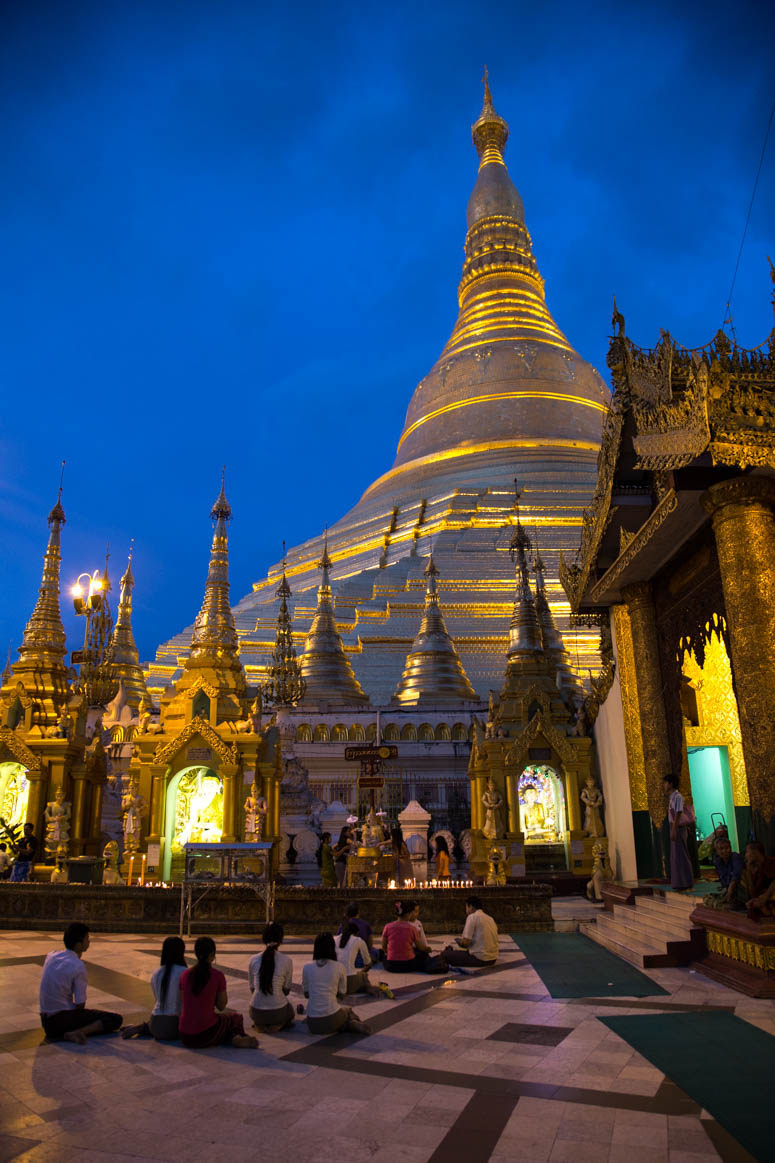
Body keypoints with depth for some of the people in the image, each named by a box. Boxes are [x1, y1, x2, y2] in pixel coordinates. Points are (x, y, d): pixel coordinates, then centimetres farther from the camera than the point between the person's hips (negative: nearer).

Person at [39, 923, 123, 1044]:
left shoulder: (51, 956, 2)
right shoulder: (78, 967, -18)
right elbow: (80, 1004, -14)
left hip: (46, 1021, 8)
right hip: (62, 1020, -8)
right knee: (116, 1019, -7)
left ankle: (56, 1034, 10)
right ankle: (75, 1033, -21)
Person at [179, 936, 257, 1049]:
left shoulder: (185, 975, 1)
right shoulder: (217, 976, -11)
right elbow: (221, 1006, 1)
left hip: (185, 1037, 4)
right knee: (235, 1017, 27)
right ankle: (236, 1038, -2)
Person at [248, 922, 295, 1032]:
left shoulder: (253, 960, -5)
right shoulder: (286, 960, -12)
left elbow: (252, 988, 6)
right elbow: (286, 990, 0)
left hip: (256, 1013, 3)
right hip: (277, 1012, -3)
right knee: (289, 1011, 34)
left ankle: (260, 1023, 12)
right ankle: (276, 1025, 7)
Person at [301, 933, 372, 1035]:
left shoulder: (307, 967, -1)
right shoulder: (339, 967, -4)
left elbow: (306, 994, 9)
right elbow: (342, 994, 7)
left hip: (313, 1023, 1)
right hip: (331, 1020, -1)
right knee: (348, 1011, 36)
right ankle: (353, 1024, 3)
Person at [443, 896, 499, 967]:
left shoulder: (472, 916, -10)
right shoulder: (490, 918, 14)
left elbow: (465, 942, -14)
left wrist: (458, 940, 8)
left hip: (480, 959, -8)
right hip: (492, 959, 8)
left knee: (445, 954, -7)